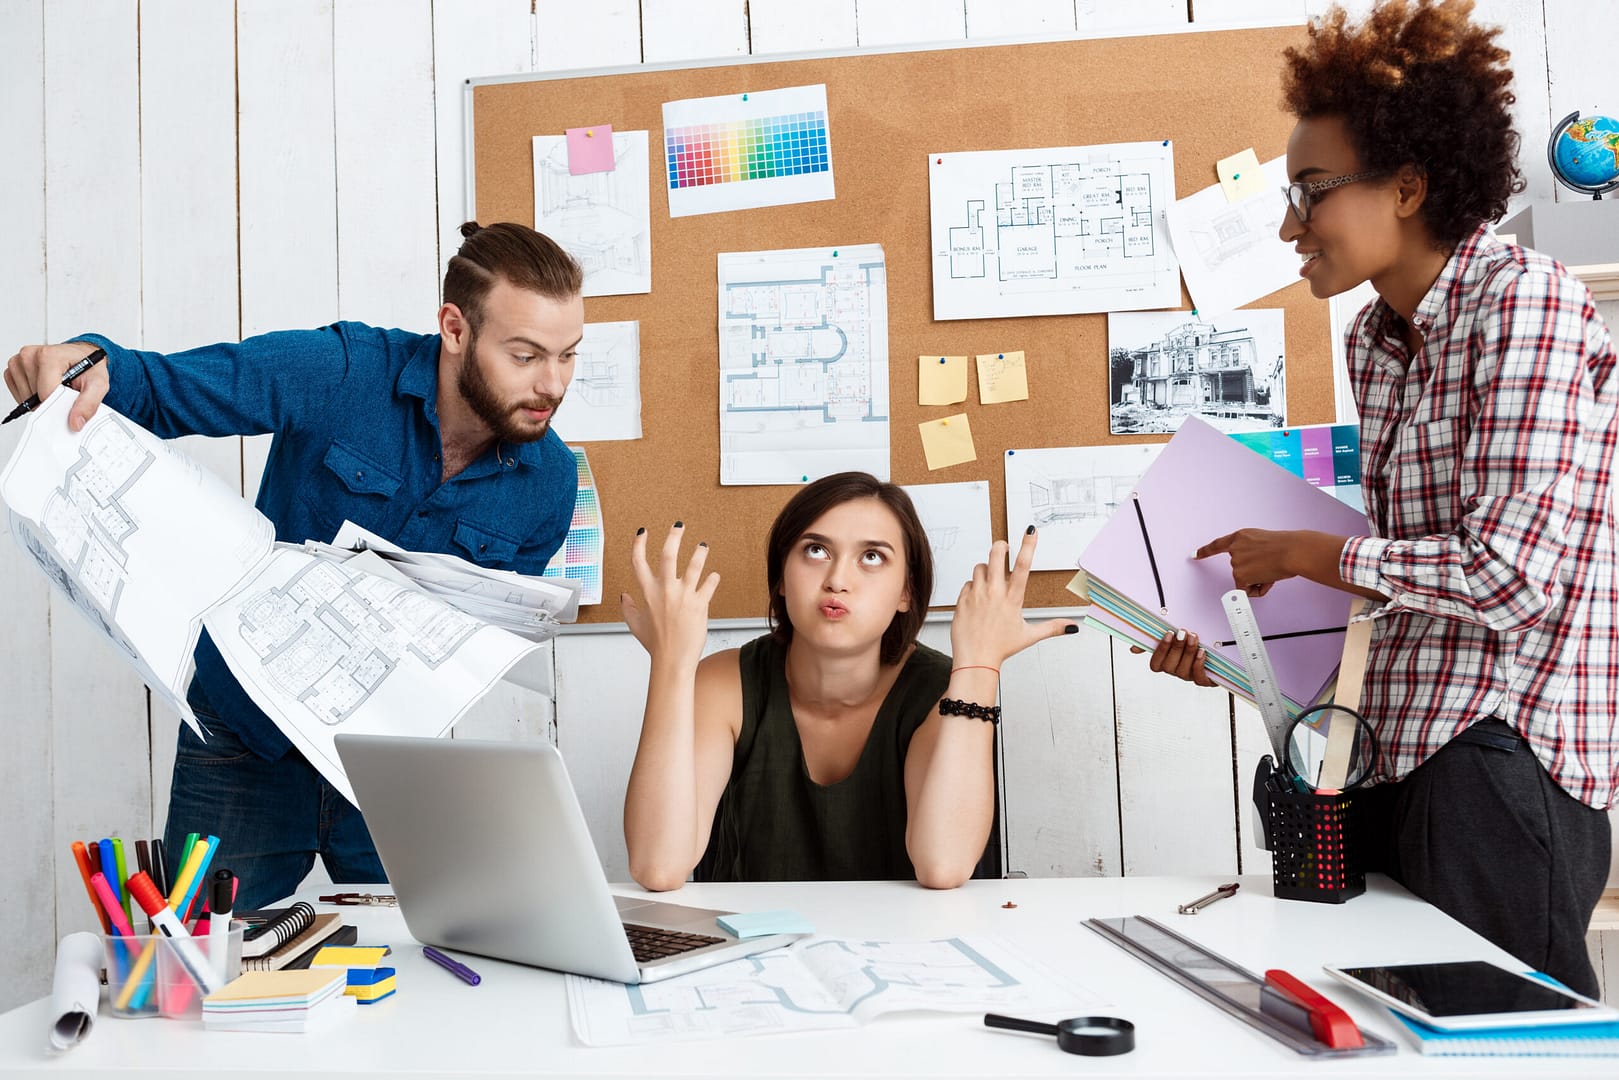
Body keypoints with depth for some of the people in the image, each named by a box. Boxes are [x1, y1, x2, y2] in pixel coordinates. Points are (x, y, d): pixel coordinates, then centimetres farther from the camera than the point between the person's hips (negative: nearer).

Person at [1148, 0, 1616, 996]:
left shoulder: (1525, 302, -13)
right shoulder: (1377, 340, 13)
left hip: (1502, 755, -8)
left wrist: (1302, 554, -9)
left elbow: (1510, 575, -21)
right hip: (1410, 752, 8)